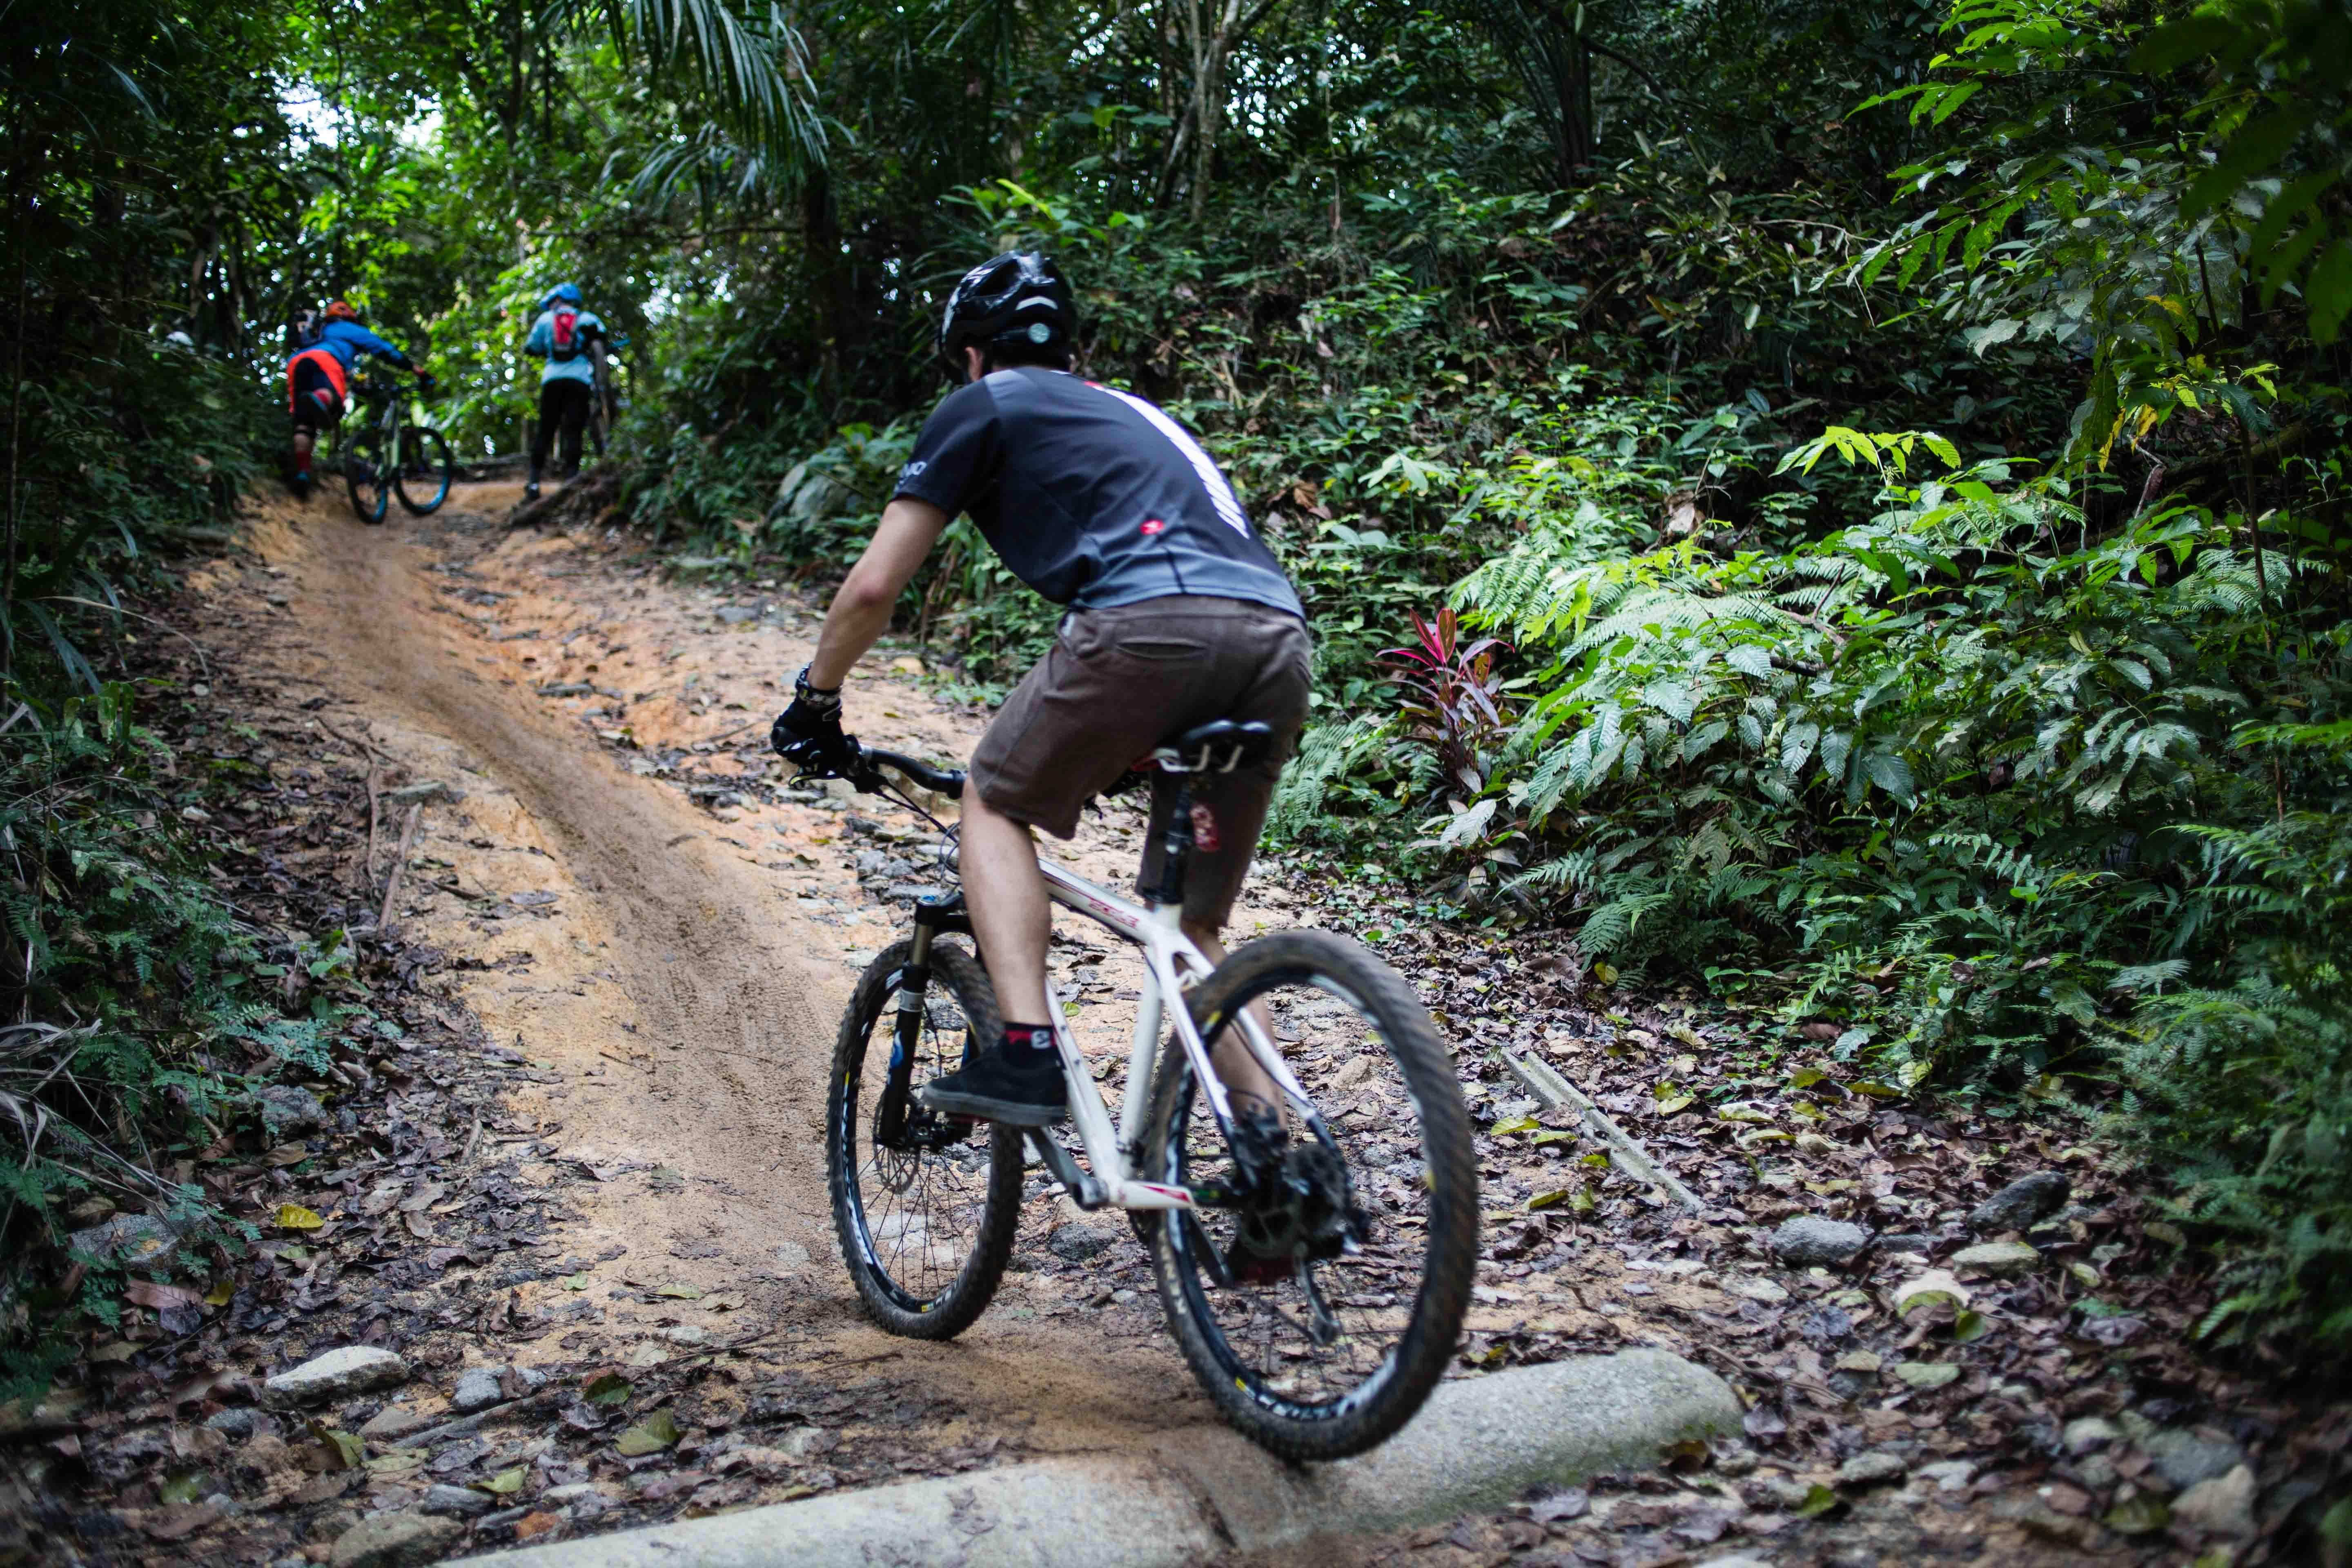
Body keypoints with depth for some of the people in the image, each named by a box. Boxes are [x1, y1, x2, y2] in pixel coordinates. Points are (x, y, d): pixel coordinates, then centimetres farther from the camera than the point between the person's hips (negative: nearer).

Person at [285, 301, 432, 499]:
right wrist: (420, 373, 21)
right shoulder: (351, 330, 32)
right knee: (334, 400, -32)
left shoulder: (318, 331, 47)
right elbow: (386, 351, 23)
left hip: (295, 364, 5)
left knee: (303, 422, 1)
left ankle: (301, 474, -15)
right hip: (324, 360, -5)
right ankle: (319, 401, -68)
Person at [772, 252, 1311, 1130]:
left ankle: (1027, 1053, 0)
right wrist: (1126, 747, 52)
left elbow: (872, 588, 15)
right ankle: (1264, 1131, 7)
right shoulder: (1132, 412, 38)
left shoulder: (982, 407, 19)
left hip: (1152, 625, -6)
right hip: (1280, 640, 6)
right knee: (1190, 928, 17)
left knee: (996, 804, 16)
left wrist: (814, 704, 31)